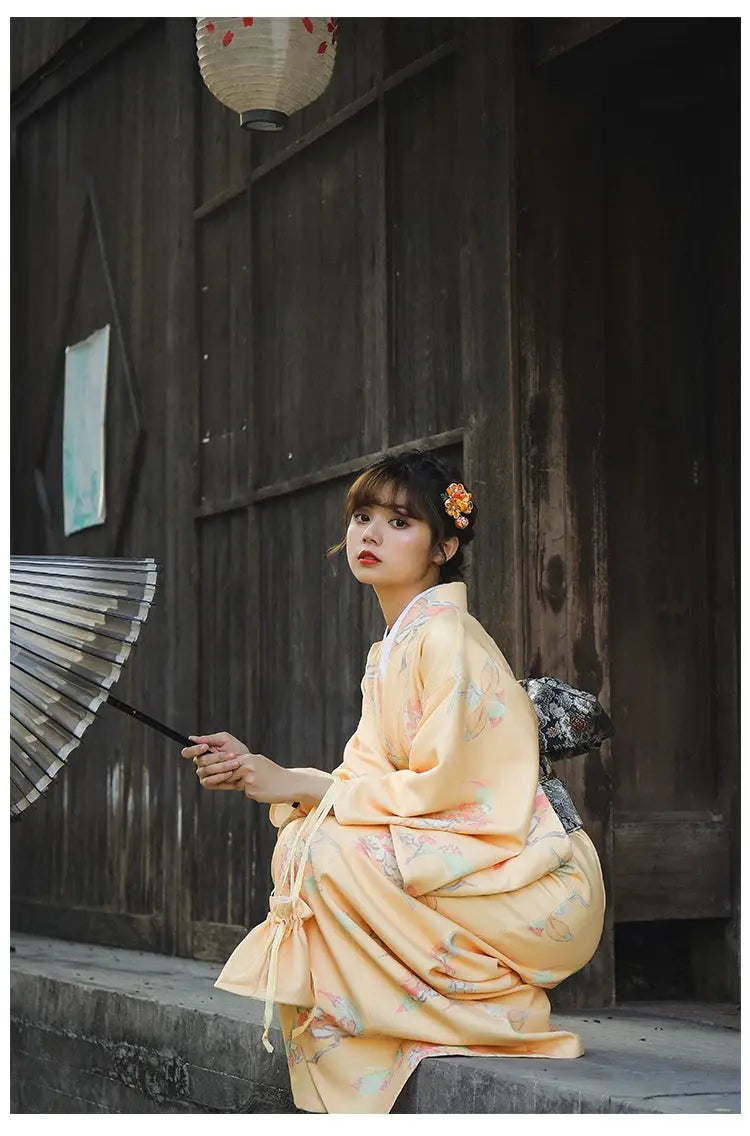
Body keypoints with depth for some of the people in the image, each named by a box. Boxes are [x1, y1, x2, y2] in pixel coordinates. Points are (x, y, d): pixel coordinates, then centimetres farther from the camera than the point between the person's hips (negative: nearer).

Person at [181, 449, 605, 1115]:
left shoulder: (447, 637, -13)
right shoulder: (394, 648, 15)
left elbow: (440, 786, -19)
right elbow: (367, 780, 11)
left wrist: (296, 786, -14)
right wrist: (258, 773, -1)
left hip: (538, 895, -9)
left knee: (330, 853, -23)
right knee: (300, 845, -2)